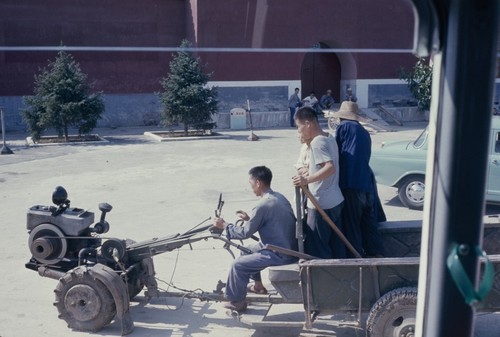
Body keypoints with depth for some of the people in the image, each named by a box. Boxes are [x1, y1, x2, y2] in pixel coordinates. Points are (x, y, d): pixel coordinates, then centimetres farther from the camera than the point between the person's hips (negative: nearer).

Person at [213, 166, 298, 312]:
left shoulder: (263, 205, -22)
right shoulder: (279, 197, 6)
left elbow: (245, 233, -13)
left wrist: (224, 225, 0)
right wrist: (250, 219, 18)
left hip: (280, 255, -9)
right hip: (290, 248, 9)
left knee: (238, 264, -4)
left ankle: (236, 301, 13)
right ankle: (258, 286, 38)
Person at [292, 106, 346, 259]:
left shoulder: (317, 142, -17)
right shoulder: (329, 138, 11)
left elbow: (330, 168, -29)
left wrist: (307, 180, -31)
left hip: (321, 205, -9)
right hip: (335, 201, 9)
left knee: (316, 249, 1)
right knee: (336, 246, 15)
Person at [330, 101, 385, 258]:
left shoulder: (343, 127, 1)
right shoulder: (365, 133, 22)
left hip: (350, 183, -7)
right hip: (367, 183, 7)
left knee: (351, 223, 0)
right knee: (369, 222, 13)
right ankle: (376, 253, 16)